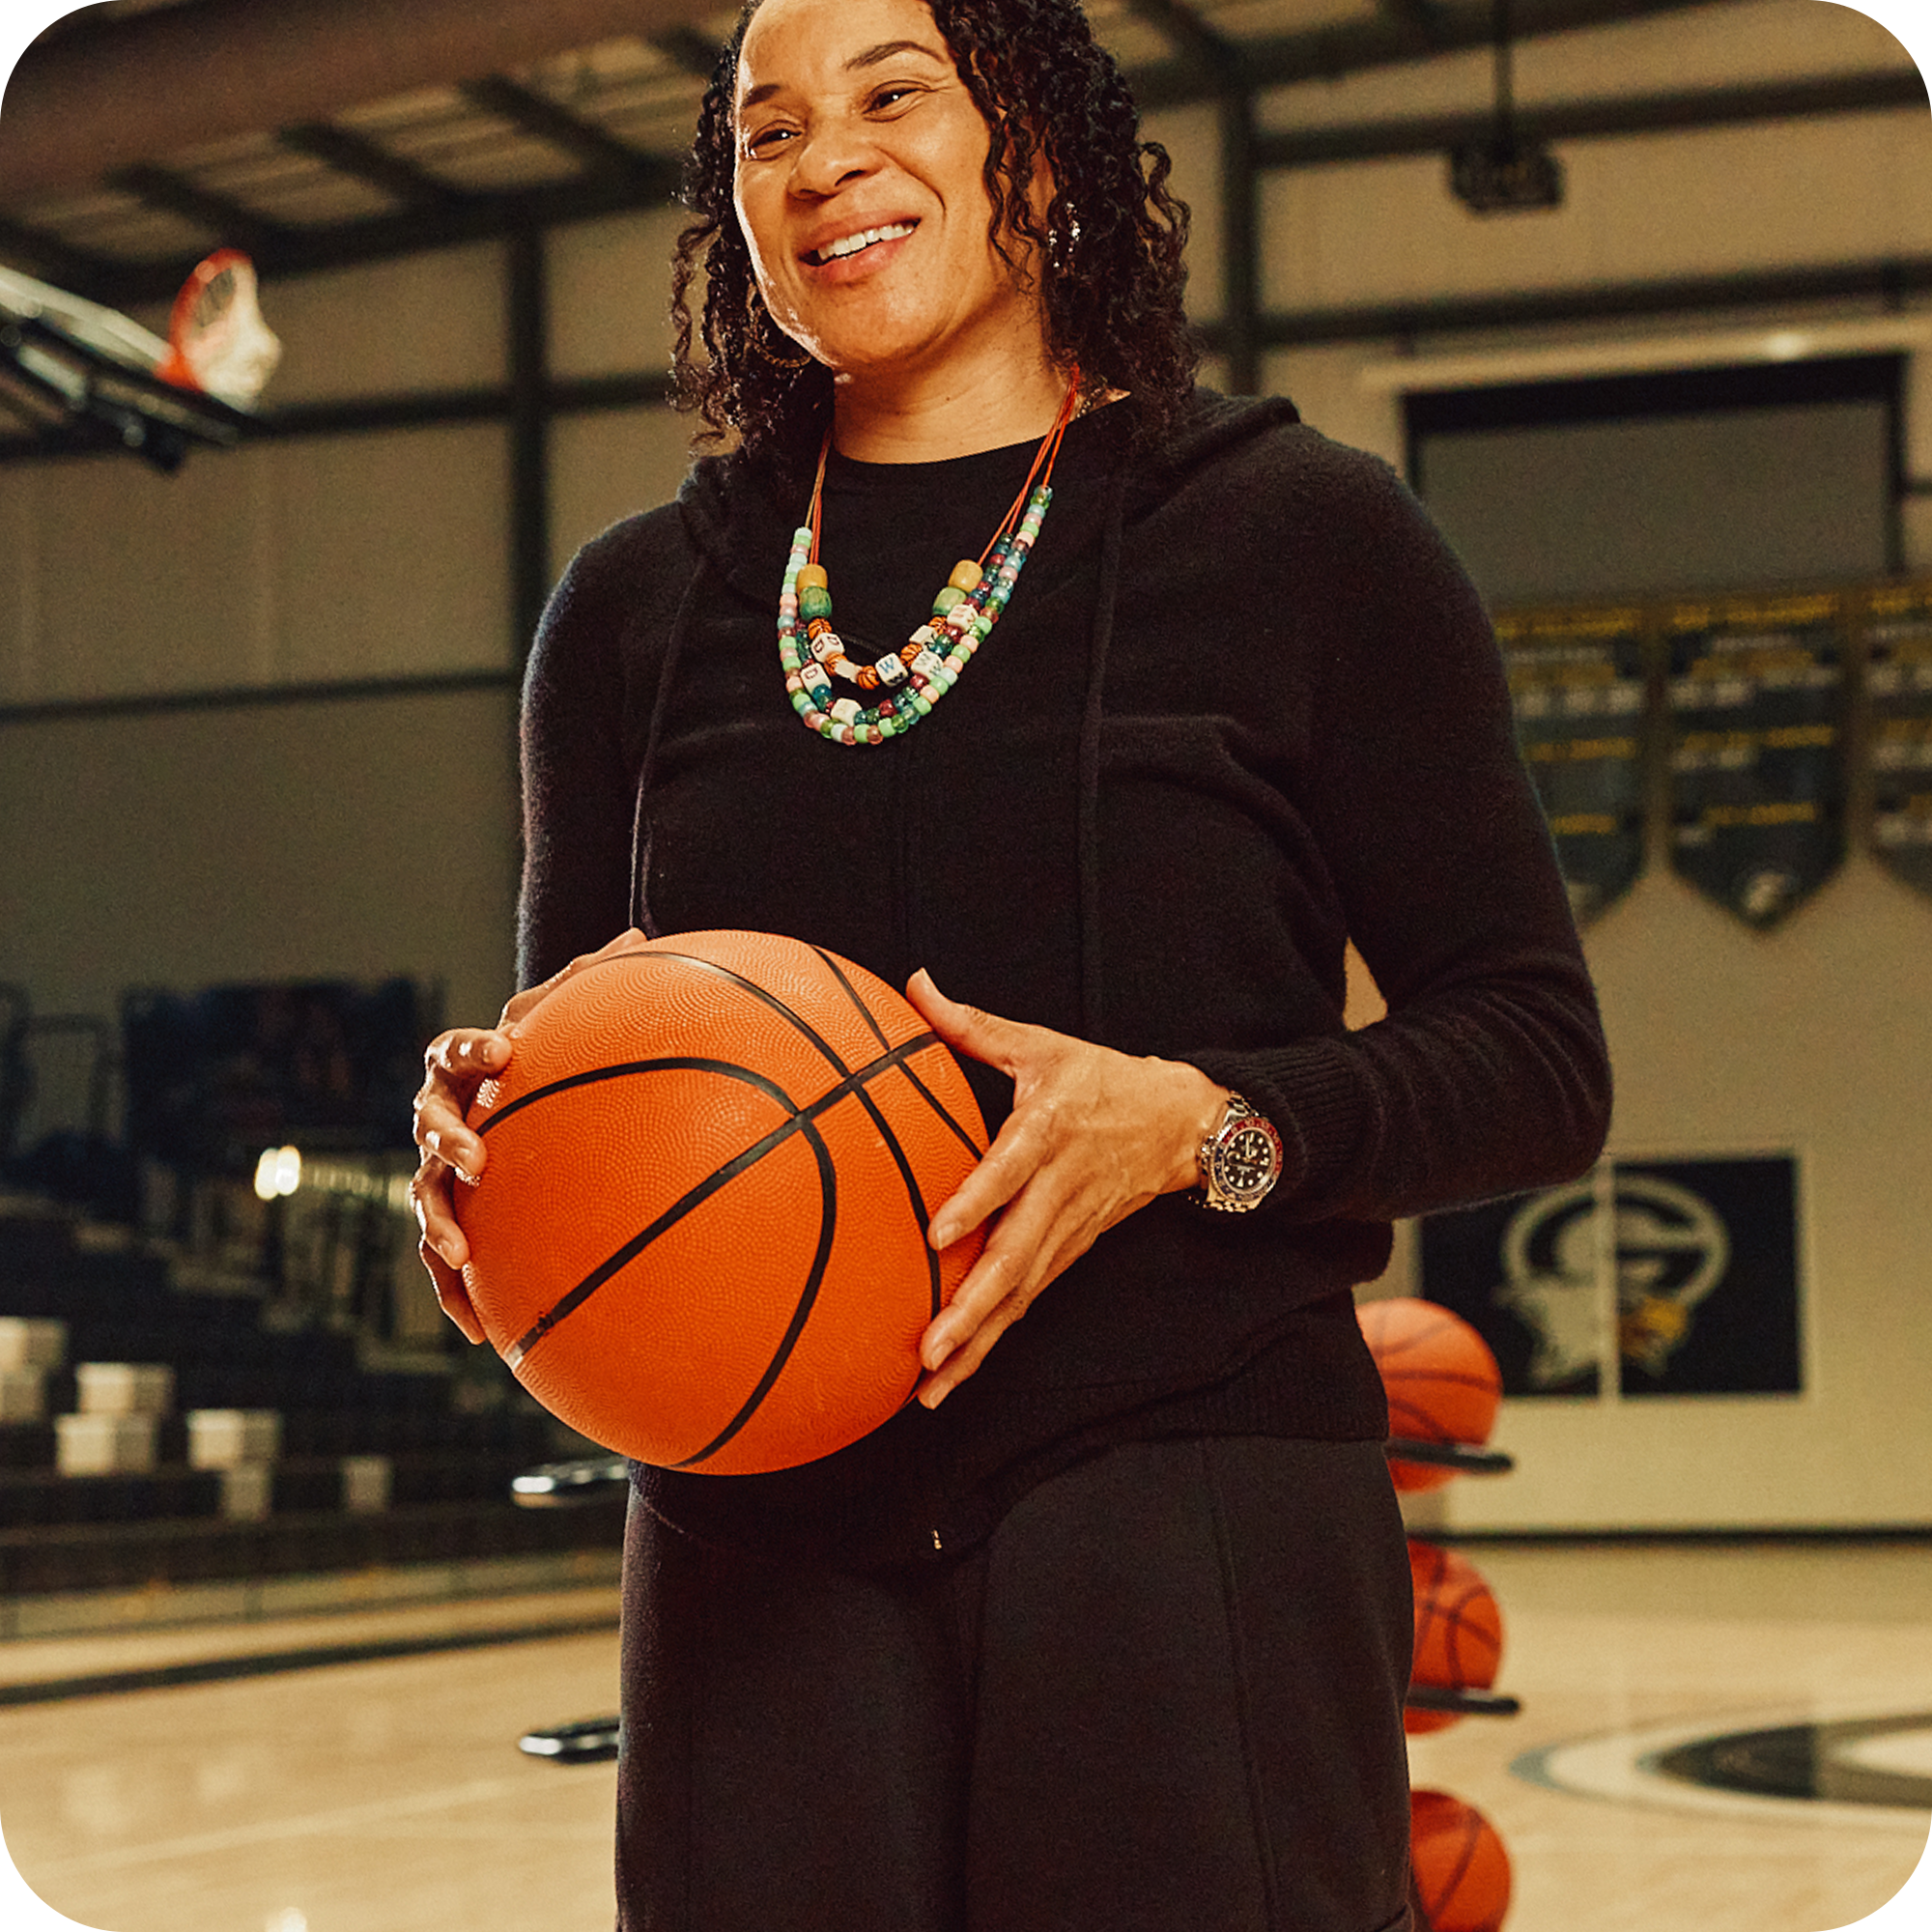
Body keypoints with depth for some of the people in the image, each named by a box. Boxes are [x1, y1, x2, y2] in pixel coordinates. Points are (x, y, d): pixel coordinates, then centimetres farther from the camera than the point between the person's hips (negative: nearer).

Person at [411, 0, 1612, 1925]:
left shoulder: (1300, 537, 3)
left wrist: (1201, 1125, -16)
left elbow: (1537, 1055, 1)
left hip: (1197, 1520, -3)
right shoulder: (639, 607, 13)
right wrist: (477, 1122, -4)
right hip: (760, 1543, 3)